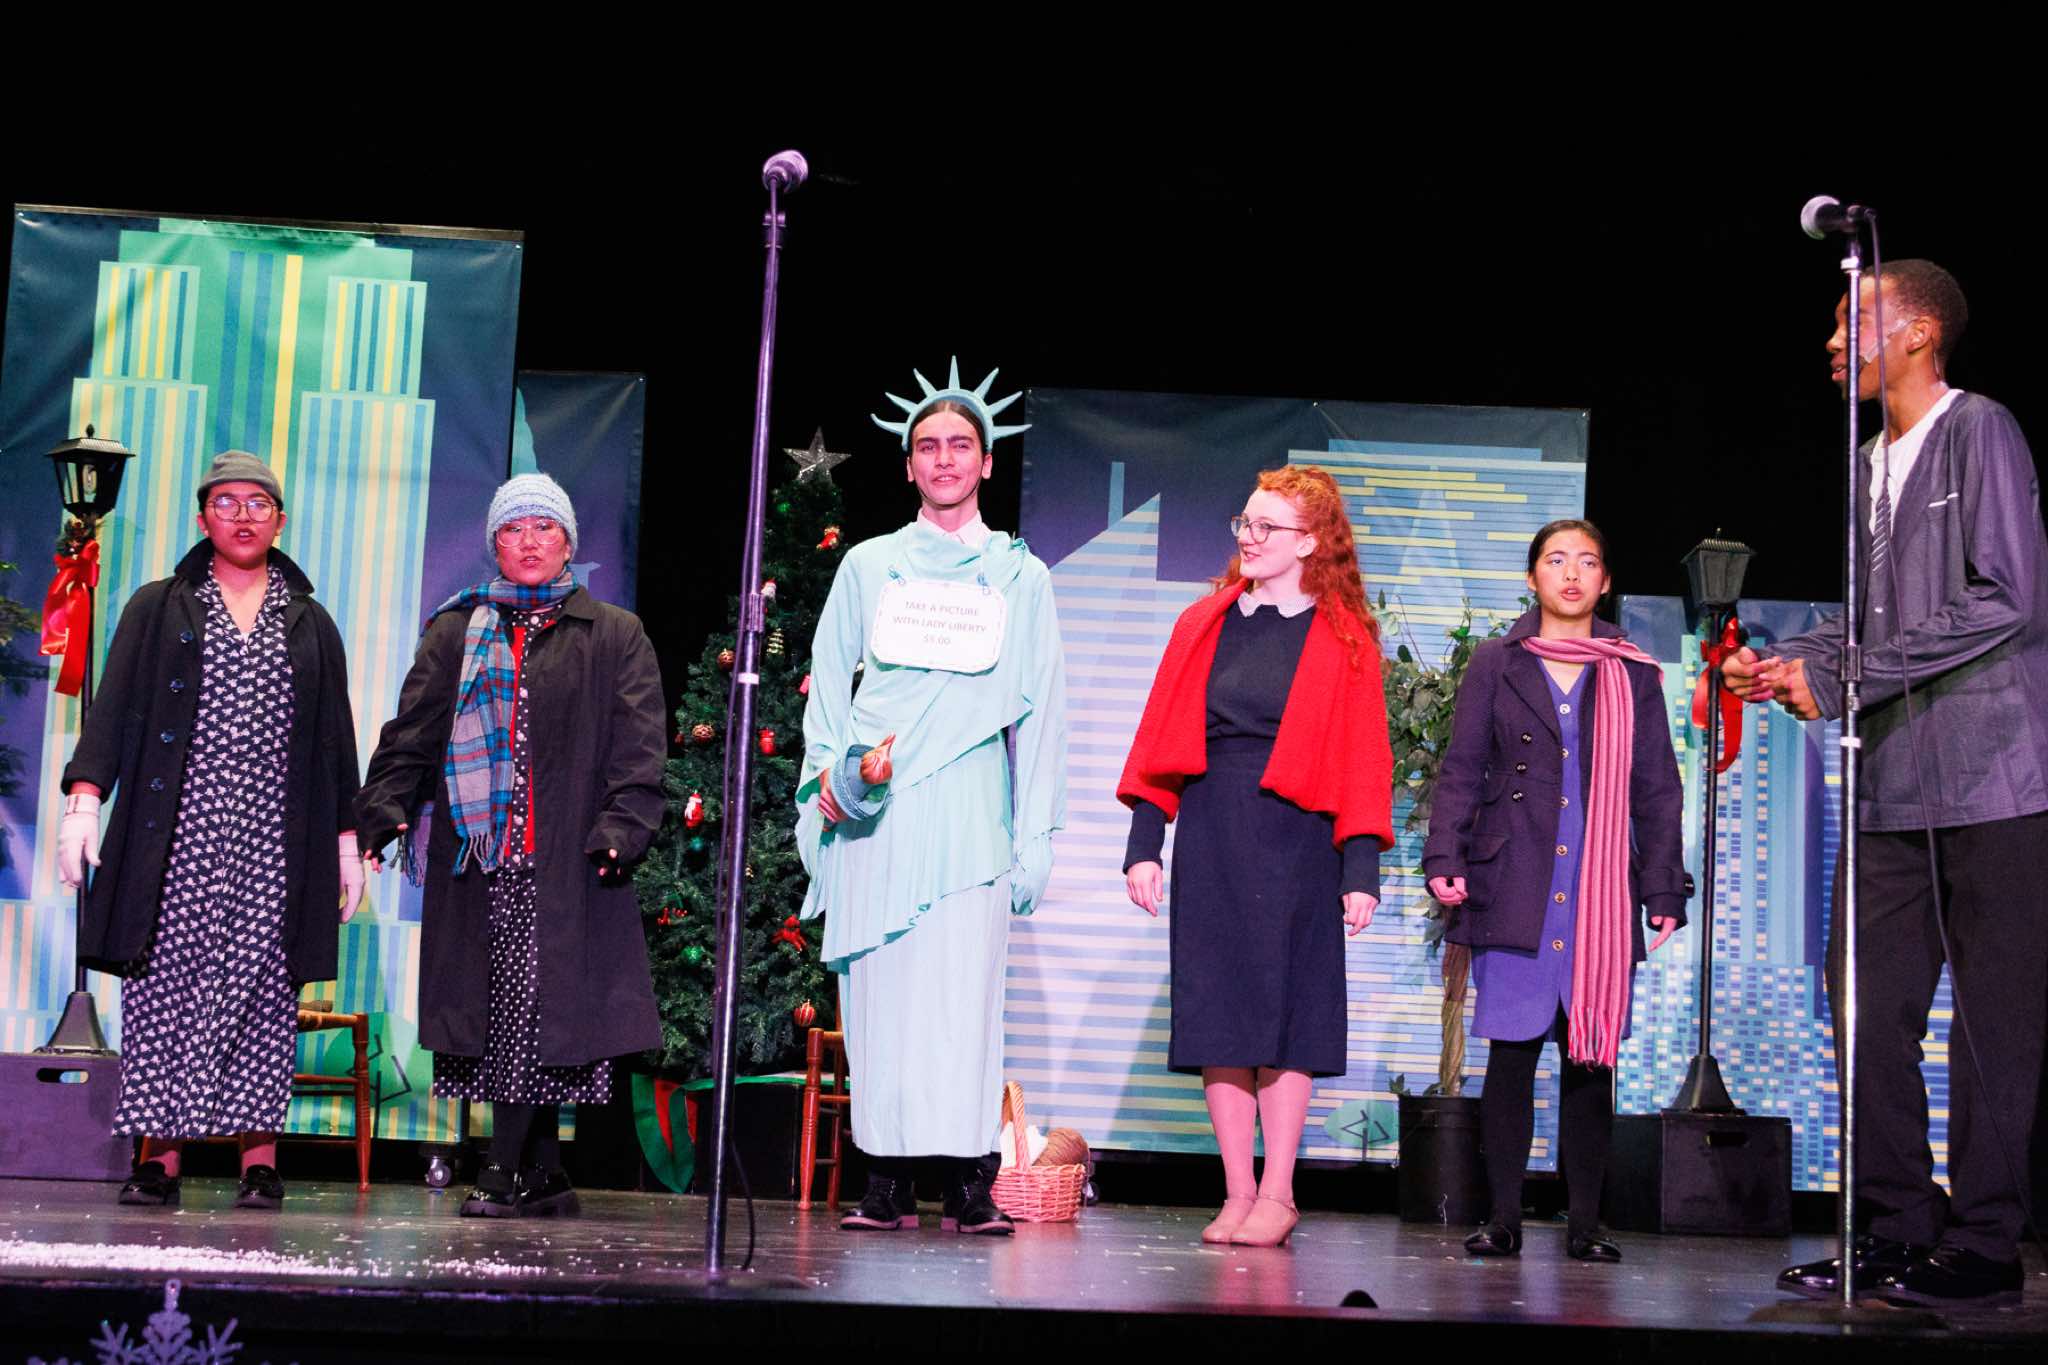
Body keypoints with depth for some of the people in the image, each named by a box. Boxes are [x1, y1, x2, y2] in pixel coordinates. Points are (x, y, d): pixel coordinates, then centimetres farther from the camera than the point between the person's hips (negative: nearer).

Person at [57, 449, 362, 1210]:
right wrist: (85, 793, -11)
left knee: (263, 982, -3)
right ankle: (162, 1149, -1)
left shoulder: (310, 624, 16)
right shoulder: (157, 608, 12)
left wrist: (347, 837, 8)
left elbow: (335, 734, 15)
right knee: (167, 979, -5)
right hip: (176, 828, -1)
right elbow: (115, 704, 3)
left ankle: (259, 1153, -1)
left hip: (275, 837, 1)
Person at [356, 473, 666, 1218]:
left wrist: (622, 825, -12)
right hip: (476, 855, 2)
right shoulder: (456, 633, 16)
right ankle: (542, 1174, 9)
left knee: (540, 1004, -9)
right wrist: (384, 807, -5)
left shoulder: (615, 638, 10)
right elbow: (411, 732, 11)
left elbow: (638, 749, 2)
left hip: (566, 862, -2)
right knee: (498, 1007, 1)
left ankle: (510, 1172, -3)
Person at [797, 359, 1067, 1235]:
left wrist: (1036, 834, 3)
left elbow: (1040, 710, 11)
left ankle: (969, 1184, -9)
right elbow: (828, 678, 15)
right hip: (868, 815, 1)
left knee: (964, 988, -10)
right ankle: (887, 1180, -2)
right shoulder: (869, 565, 17)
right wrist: (832, 769, -2)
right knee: (878, 988, -4)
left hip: (967, 809, -1)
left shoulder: (1019, 577, 14)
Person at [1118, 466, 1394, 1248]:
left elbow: (1362, 761, -2)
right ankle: (1238, 1194, 10)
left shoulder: (1342, 639, 1)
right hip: (1209, 837, 4)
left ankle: (1277, 1195, 6)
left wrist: (1361, 869, -9)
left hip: (1293, 839, -3)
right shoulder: (1202, 626, 11)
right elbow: (1161, 745, 9)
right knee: (1217, 1014, 3)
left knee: (1282, 1010, -2)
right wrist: (1143, 845, 1)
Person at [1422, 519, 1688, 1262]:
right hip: (1514, 889, -1)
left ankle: (1585, 1222, 7)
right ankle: (1503, 1217, 5)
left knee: (1591, 1055, 1)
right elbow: (1461, 771, 6)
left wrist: (1664, 890, 4)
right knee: (1512, 1049, -1)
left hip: (1602, 894, 1)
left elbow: (1657, 790, 11)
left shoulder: (1634, 675, 12)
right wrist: (1445, 858, -7)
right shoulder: (1496, 664, 10)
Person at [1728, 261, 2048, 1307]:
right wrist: (1785, 663, 6)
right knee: (1871, 1005, 5)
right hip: (1896, 786, 8)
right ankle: (1902, 1230, 14)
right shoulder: (1874, 461, 17)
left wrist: (1840, 678, -15)